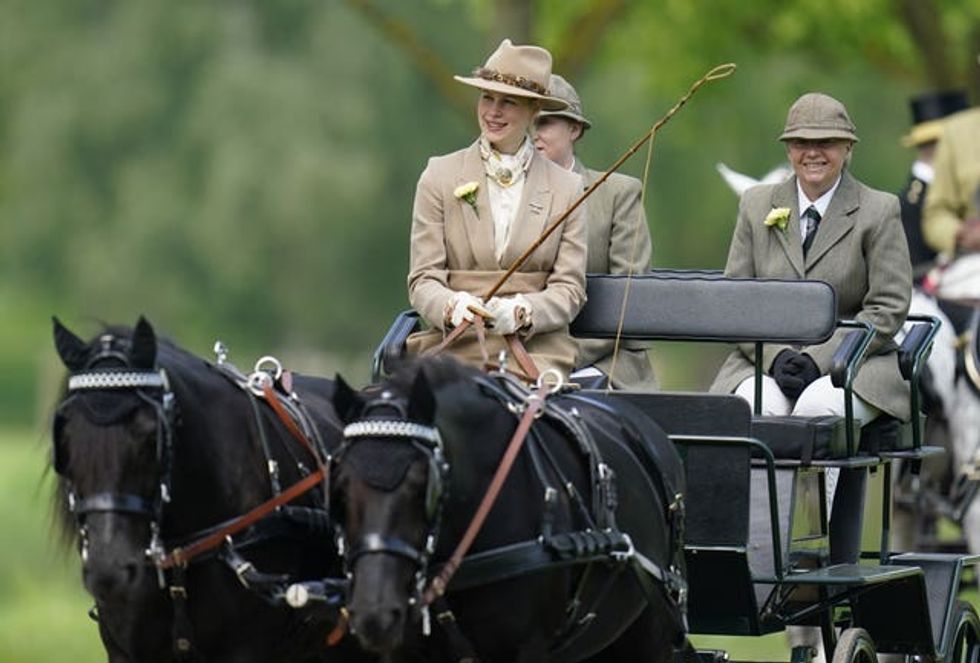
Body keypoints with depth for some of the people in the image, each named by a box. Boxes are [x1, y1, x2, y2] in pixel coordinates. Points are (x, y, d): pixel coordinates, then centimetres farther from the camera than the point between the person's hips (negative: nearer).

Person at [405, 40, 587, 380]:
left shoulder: (565, 188, 10)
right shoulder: (440, 176, 9)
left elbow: (569, 288, 6)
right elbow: (422, 279, 5)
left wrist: (522, 313, -16)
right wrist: (453, 307, -19)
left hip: (538, 351, 0)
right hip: (457, 349, 0)